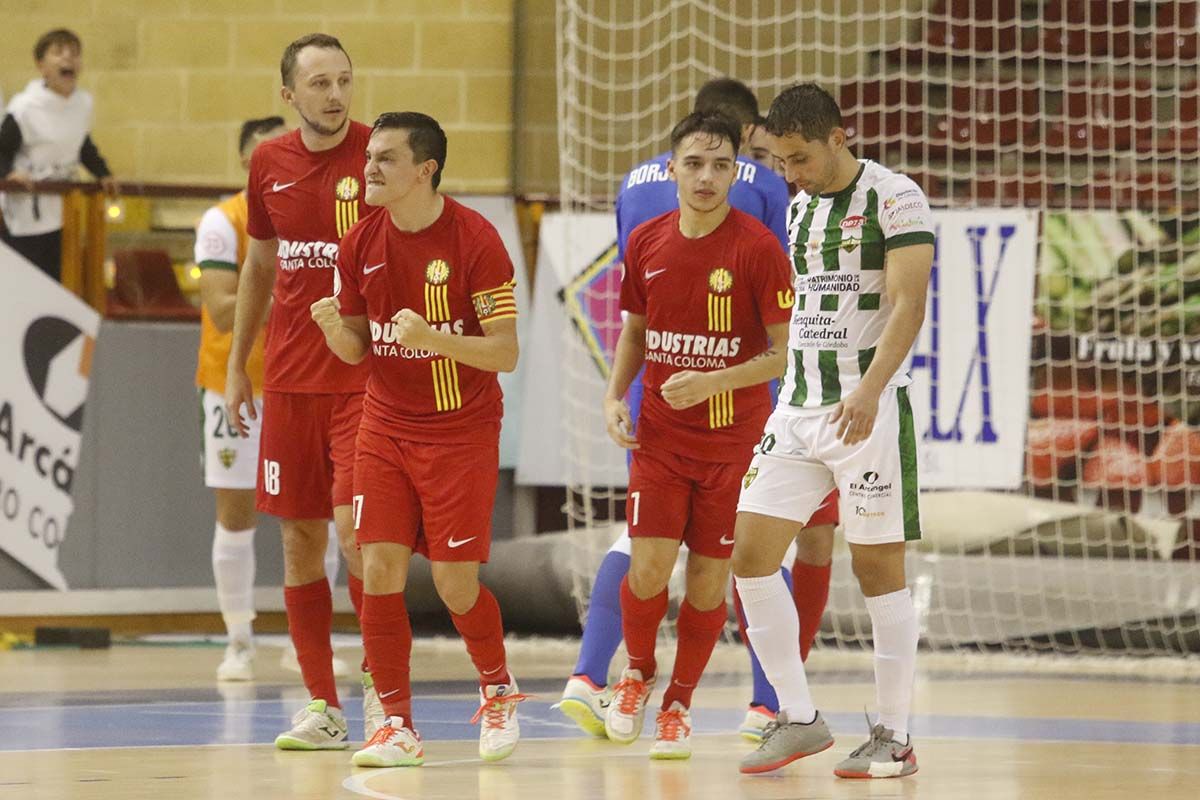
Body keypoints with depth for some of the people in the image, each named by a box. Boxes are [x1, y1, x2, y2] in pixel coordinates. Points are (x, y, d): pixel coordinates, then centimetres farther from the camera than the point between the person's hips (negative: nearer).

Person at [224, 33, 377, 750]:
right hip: (289, 379, 5)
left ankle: (383, 690, -2)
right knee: (300, 537, 6)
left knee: (353, 525, -15)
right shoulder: (270, 165, 7)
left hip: (367, 375, -5)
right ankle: (323, 707, 14)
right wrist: (237, 365, 19)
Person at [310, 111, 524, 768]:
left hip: (461, 434, -4)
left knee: (456, 583, -4)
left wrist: (432, 338, -29)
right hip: (385, 427, 4)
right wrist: (333, 326, -14)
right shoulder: (362, 244, 1)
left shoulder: (475, 240, -14)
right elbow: (355, 349, 9)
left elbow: (505, 352, -15)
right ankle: (397, 725, 2)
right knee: (380, 568, -7)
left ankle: (498, 690, 25)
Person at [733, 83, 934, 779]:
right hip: (798, 407, 7)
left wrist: (868, 391, -31)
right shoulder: (800, 208, 15)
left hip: (869, 408, -7)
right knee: (751, 554, -1)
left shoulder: (895, 198, -9)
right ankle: (799, 720, 7)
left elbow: (908, 304, -18)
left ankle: (895, 739, 5)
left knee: (878, 567, -3)